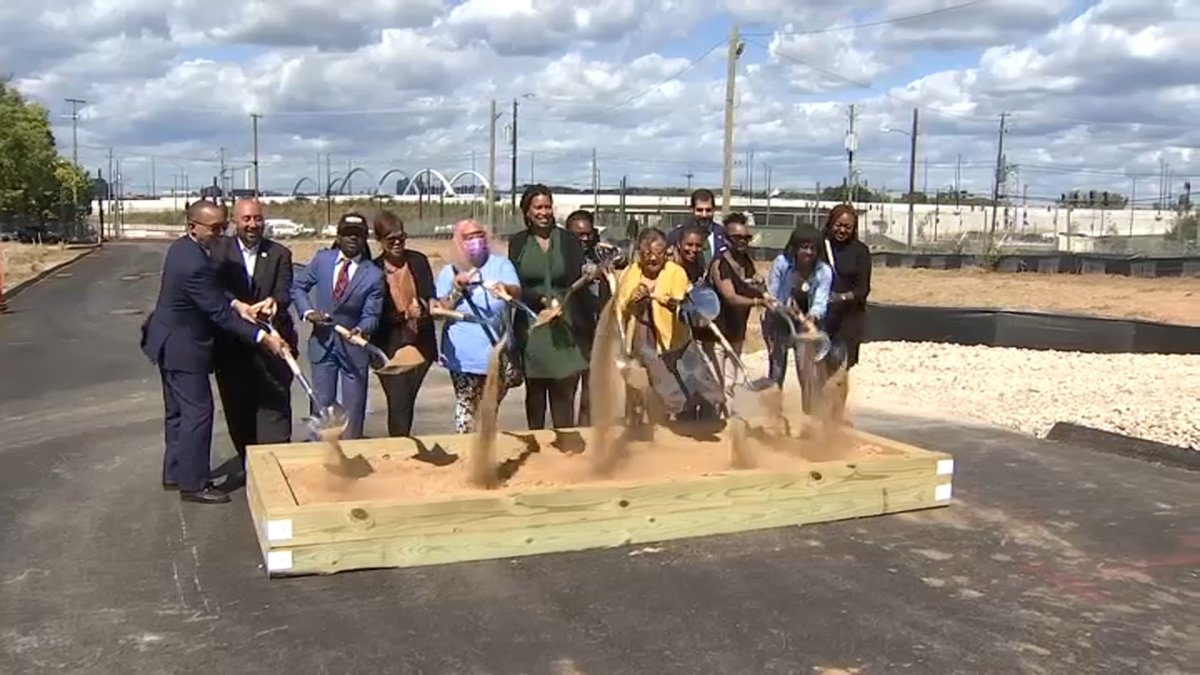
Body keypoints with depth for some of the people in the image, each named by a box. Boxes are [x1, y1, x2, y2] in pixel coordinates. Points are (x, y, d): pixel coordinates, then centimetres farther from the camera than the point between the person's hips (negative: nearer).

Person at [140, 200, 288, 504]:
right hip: (183, 346, -10)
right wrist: (263, 338, -26)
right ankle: (193, 483, 5)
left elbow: (211, 291, 12)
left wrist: (236, 304, -5)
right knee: (198, 411, -3)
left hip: (170, 341, 10)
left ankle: (174, 473, 28)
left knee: (178, 410, 18)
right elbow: (218, 313, -27)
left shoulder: (182, 247, 3)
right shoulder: (194, 263, -29)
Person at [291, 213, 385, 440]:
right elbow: (298, 286, 10)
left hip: (353, 345, -2)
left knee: (353, 408, 7)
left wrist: (360, 330, -31)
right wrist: (307, 311, -7)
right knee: (322, 404, 11)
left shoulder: (374, 275, -10)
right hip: (322, 342, 2)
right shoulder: (322, 259, -1)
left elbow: (371, 315, -10)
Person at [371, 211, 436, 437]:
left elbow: (430, 297, 5)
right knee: (398, 403, -6)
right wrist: (401, 316, -21)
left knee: (407, 401, 12)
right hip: (390, 346, -3)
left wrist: (423, 305, -18)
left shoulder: (418, 260, 4)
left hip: (420, 343, 3)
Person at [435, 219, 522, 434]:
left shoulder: (500, 264, 0)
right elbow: (441, 310, -3)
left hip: (497, 351, 1)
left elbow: (517, 291, -18)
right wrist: (458, 287, -17)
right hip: (464, 354, -1)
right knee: (466, 405, -2)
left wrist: (505, 288, -40)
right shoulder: (449, 271, 3)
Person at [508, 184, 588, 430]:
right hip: (531, 327, 1)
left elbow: (577, 282, 0)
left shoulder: (568, 240, 5)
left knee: (564, 391, -4)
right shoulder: (517, 242, 6)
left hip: (565, 326, -1)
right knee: (534, 391, 9)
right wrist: (543, 300, -17)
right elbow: (515, 287, -1)